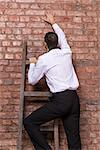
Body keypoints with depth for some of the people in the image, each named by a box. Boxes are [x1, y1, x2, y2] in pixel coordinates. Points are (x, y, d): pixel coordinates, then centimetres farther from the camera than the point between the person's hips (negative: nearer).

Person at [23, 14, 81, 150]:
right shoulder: (66, 52, 11)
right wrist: (53, 23, 48)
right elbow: (62, 37, 33)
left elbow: (32, 81, 8)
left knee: (29, 122, 3)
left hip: (60, 100, -6)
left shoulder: (43, 59, -3)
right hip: (74, 99, 6)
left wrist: (32, 64, 23)